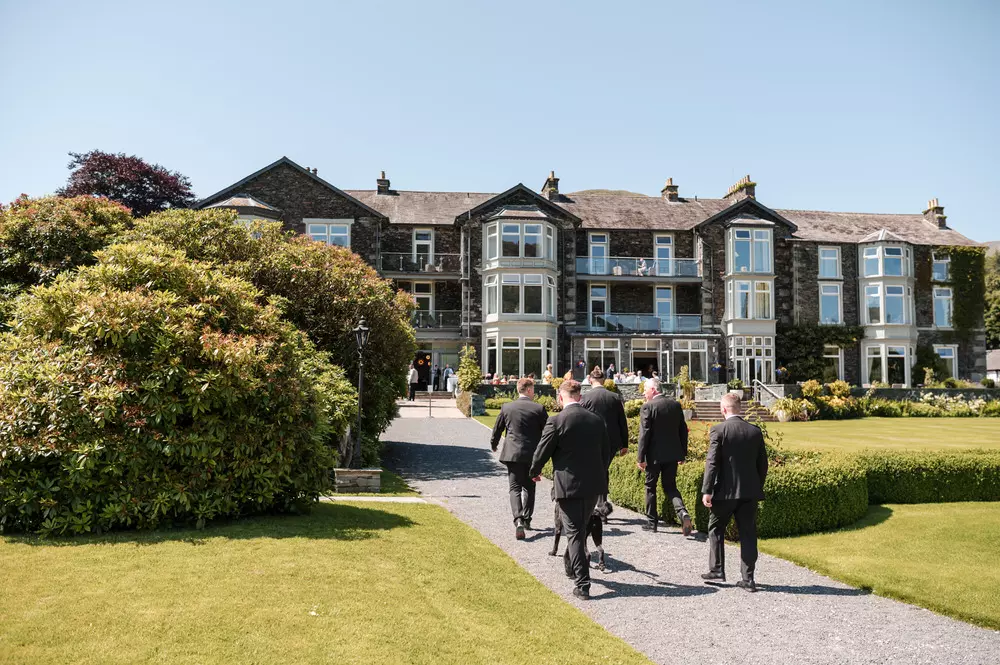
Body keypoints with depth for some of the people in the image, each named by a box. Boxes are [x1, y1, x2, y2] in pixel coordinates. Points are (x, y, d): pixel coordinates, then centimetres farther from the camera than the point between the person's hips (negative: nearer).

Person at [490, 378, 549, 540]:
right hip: (532, 455, 0)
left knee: (514, 488, 0)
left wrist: (493, 445, 29)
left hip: (512, 454, 0)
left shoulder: (507, 407, 0)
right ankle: (526, 519, 26)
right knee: (529, 488, 18)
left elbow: (497, 429, 9)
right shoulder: (539, 408, -4)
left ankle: (518, 520, -19)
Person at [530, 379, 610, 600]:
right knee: (581, 529, 23)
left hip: (568, 485, -5)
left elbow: (542, 452, -6)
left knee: (574, 534, 2)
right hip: (594, 484, 5)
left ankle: (582, 584, 0)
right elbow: (606, 453, 11)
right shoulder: (596, 420, 2)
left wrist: (534, 472, 13)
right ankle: (571, 566, 43)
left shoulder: (556, 421, -14)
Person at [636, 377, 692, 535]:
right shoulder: (675, 404, 5)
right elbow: (683, 430, 9)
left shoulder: (647, 407, -13)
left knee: (650, 487, 12)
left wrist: (641, 458, -10)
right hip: (672, 454, 5)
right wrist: (683, 453, 16)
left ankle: (652, 522, 19)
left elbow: (644, 434, -15)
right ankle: (682, 512, -11)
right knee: (670, 486, 14)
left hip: (654, 455, -5)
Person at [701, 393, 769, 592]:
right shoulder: (755, 431, 3)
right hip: (750, 491, 4)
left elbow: (712, 462, -13)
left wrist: (707, 490, -10)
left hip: (725, 491, -4)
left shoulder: (718, 430, -10)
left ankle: (717, 570, 16)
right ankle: (748, 579, 10)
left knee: (716, 529, 14)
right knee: (748, 533, 9)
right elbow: (762, 464, 8)